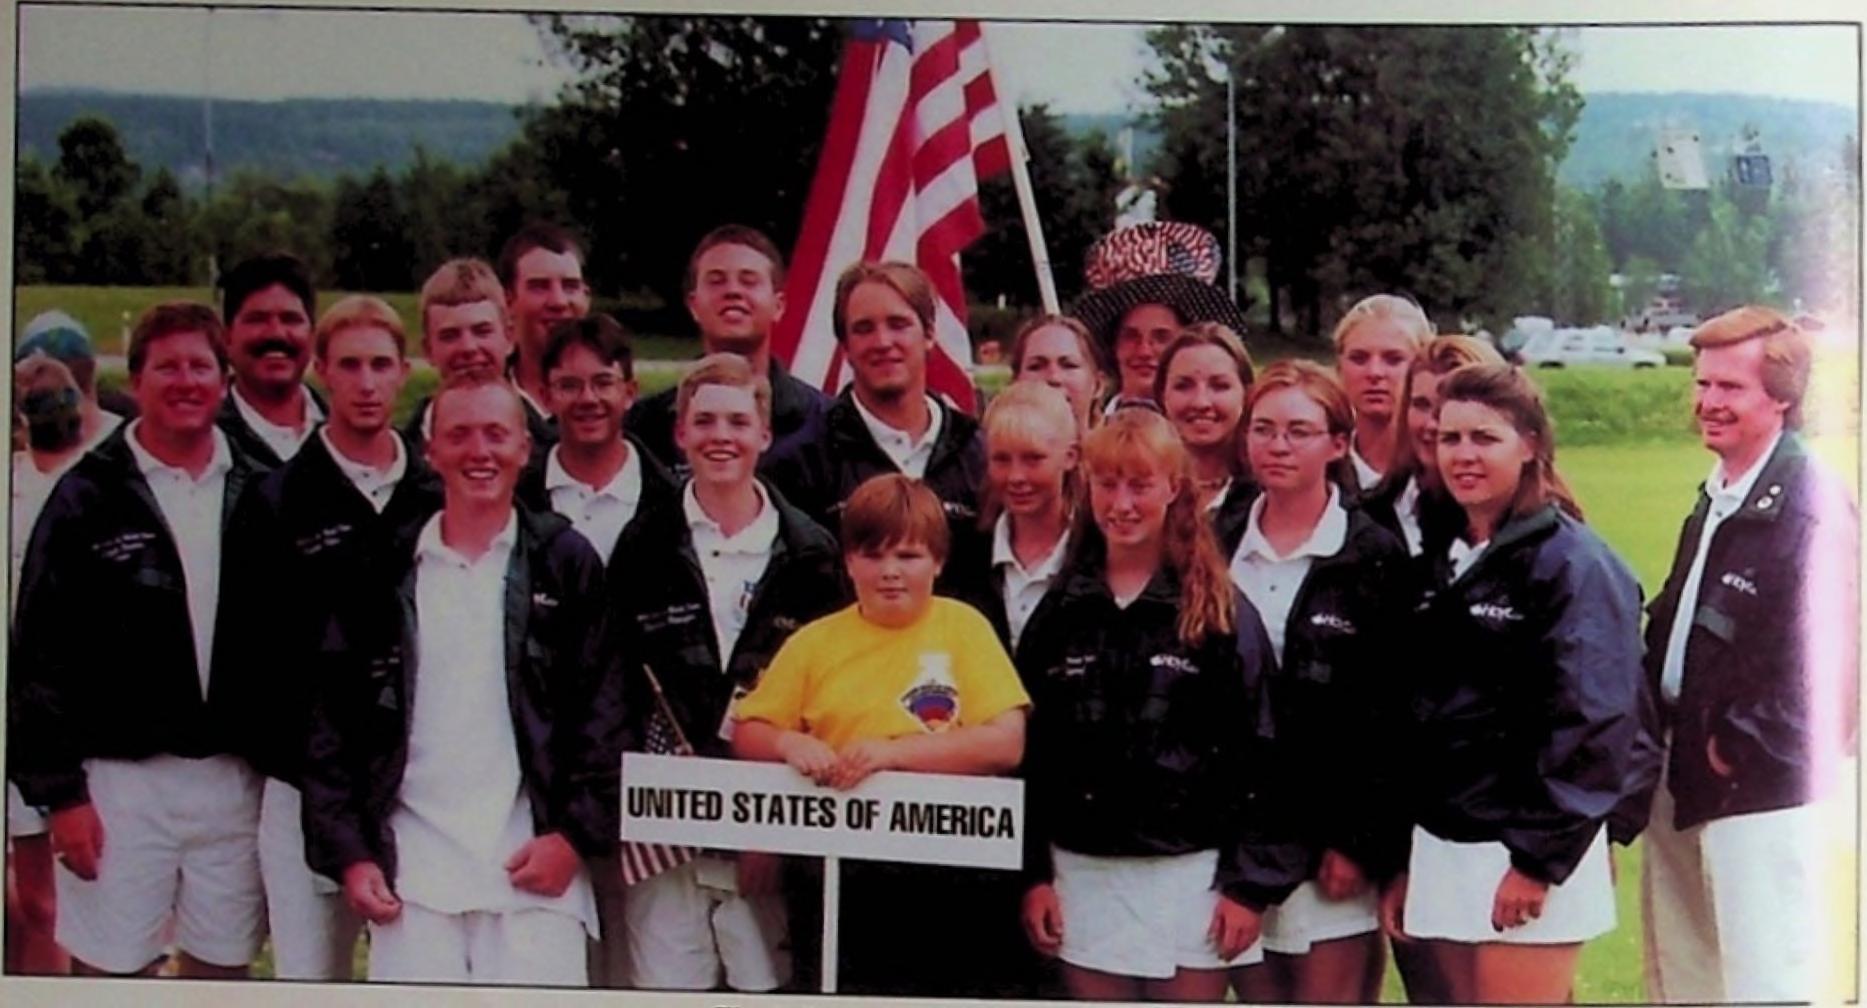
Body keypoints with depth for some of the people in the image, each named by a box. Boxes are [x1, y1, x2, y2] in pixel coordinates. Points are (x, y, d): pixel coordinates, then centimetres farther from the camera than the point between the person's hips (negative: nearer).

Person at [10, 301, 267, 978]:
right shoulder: (88, 498, -2)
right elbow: (39, 655, -4)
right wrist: (59, 792, -8)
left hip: (233, 779, 3)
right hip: (121, 780, -3)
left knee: (223, 967, 11)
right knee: (111, 970, 1)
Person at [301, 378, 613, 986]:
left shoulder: (566, 565, 6)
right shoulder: (385, 574, 10)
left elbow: (606, 711, 2)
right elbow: (331, 725, 9)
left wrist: (574, 834, -7)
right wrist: (349, 854, 2)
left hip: (535, 867, -1)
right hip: (411, 873, 2)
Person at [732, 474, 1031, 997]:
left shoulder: (962, 626, 0)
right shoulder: (815, 642, 6)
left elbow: (1006, 743, -8)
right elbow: (746, 736, 9)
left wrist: (893, 751, -18)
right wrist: (790, 743, -14)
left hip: (955, 877, -1)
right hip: (847, 880, 1)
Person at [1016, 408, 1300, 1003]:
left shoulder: (1220, 613, -2)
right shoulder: (1061, 614, 6)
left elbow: (1259, 753, -4)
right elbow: (1028, 750, 7)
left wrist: (1249, 881, -9)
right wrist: (1034, 874, 2)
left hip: (1192, 873, -2)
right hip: (1084, 872, 3)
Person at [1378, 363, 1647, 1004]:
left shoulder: (1572, 562, -9)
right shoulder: (1444, 562, 13)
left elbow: (1589, 723, -16)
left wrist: (1539, 860, -18)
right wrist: (1403, 861, 14)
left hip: (1527, 853, -7)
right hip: (1440, 848, 7)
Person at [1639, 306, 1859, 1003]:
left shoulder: (1810, 501, -18)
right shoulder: (1718, 495, 13)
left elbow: (1817, 646, -23)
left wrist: (1742, 745, -17)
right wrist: (1663, 727, 7)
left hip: (1761, 787, -9)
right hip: (1689, 779, 10)